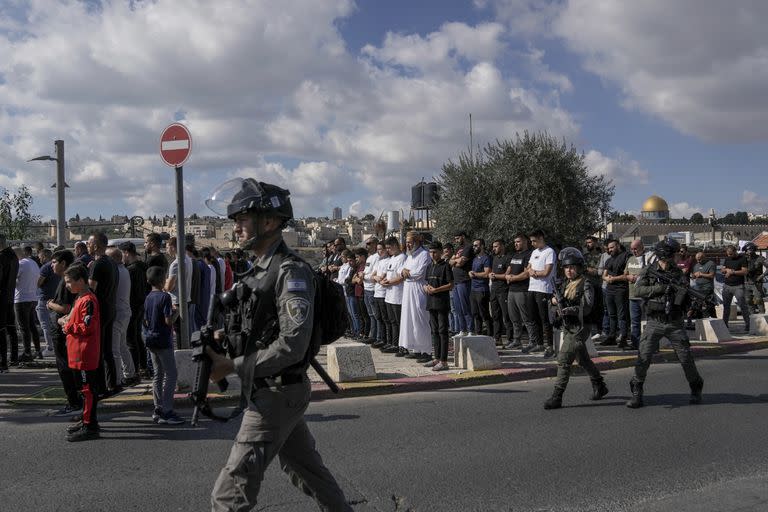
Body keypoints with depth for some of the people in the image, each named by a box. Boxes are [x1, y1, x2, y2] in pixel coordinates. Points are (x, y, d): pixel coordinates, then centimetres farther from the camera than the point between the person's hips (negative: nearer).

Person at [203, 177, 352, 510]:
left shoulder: (291, 272, -18)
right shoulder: (260, 270, 11)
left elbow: (292, 346, -25)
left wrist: (232, 366, -21)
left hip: (278, 394, -10)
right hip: (272, 392, 10)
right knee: (307, 470, 22)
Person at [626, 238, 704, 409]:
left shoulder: (678, 273, 5)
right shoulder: (648, 271, -1)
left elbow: (685, 301, 5)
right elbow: (638, 290, -15)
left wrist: (683, 293, -18)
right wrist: (661, 288, -22)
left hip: (675, 324, 2)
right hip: (654, 323, -2)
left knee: (686, 357, 5)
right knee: (643, 358, -8)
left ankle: (696, 390, 27)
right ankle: (636, 394, 2)